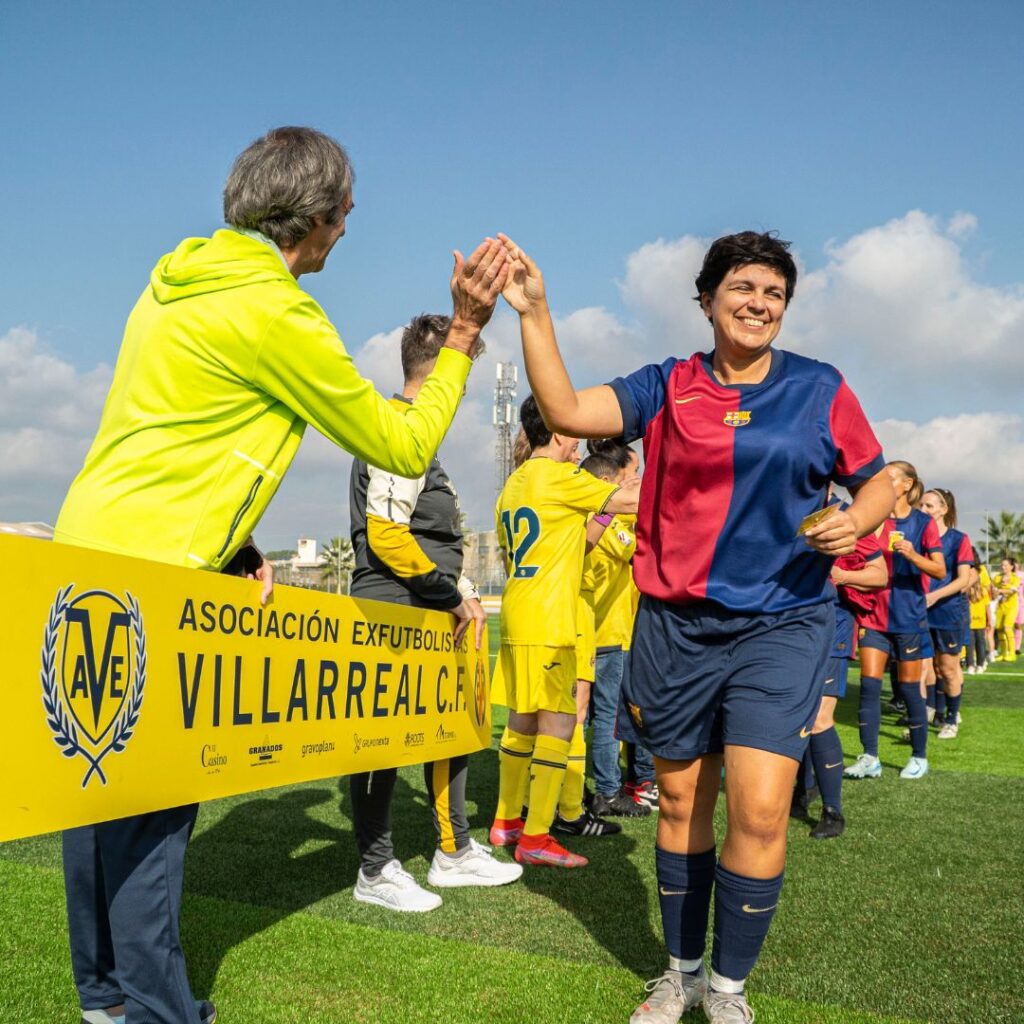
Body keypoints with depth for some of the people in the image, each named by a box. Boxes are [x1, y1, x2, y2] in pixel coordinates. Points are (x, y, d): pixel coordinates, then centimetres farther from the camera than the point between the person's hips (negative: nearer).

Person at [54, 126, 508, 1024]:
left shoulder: (181, 281, 14)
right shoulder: (275, 312, -16)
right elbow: (406, 448, -9)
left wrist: (232, 547, 12)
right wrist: (464, 331, -2)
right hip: (147, 579, -10)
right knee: (152, 799, 0)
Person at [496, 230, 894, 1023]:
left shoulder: (818, 389, 4)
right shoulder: (666, 388, 3)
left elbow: (877, 482, 10)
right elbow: (565, 411, -8)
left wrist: (856, 520, -12)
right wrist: (535, 313, -16)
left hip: (780, 626, -1)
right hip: (677, 627, 1)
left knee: (759, 813, -11)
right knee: (682, 802, 13)